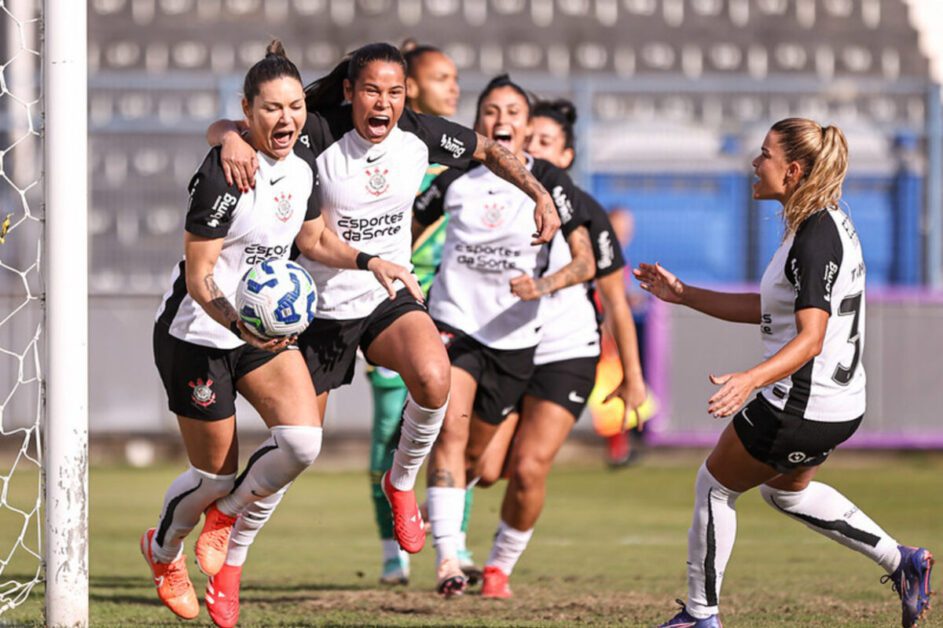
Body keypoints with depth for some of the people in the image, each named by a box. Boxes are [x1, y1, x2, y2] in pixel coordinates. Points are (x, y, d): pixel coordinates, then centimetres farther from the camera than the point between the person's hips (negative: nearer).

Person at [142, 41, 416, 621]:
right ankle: (163, 551, 35)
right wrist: (236, 323, -38)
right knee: (216, 472, 3)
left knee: (302, 441, -14)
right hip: (198, 337, -6)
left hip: (265, 328, 6)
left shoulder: (304, 166, -1)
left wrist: (370, 261, 4)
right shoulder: (223, 175, -24)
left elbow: (313, 237, 18)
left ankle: (225, 515, 15)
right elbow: (198, 275, -23)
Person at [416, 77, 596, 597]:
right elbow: (408, 232, 17)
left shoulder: (550, 184, -3)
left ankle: (436, 510, 46)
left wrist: (544, 285, -25)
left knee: (474, 453, 12)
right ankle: (446, 557, -29)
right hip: (454, 320, -1)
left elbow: (585, 262, -8)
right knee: (450, 426, -23)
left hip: (513, 337, 1)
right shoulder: (455, 181, 1)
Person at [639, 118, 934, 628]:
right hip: (837, 405, 10)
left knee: (714, 487, 8)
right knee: (786, 491, 31)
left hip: (802, 409, -10)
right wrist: (682, 295, 15)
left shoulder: (816, 238, -23)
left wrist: (751, 380, -45)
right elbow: (768, 310, 16)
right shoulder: (823, 224, 8)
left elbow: (810, 338, -31)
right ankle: (902, 563, 26)